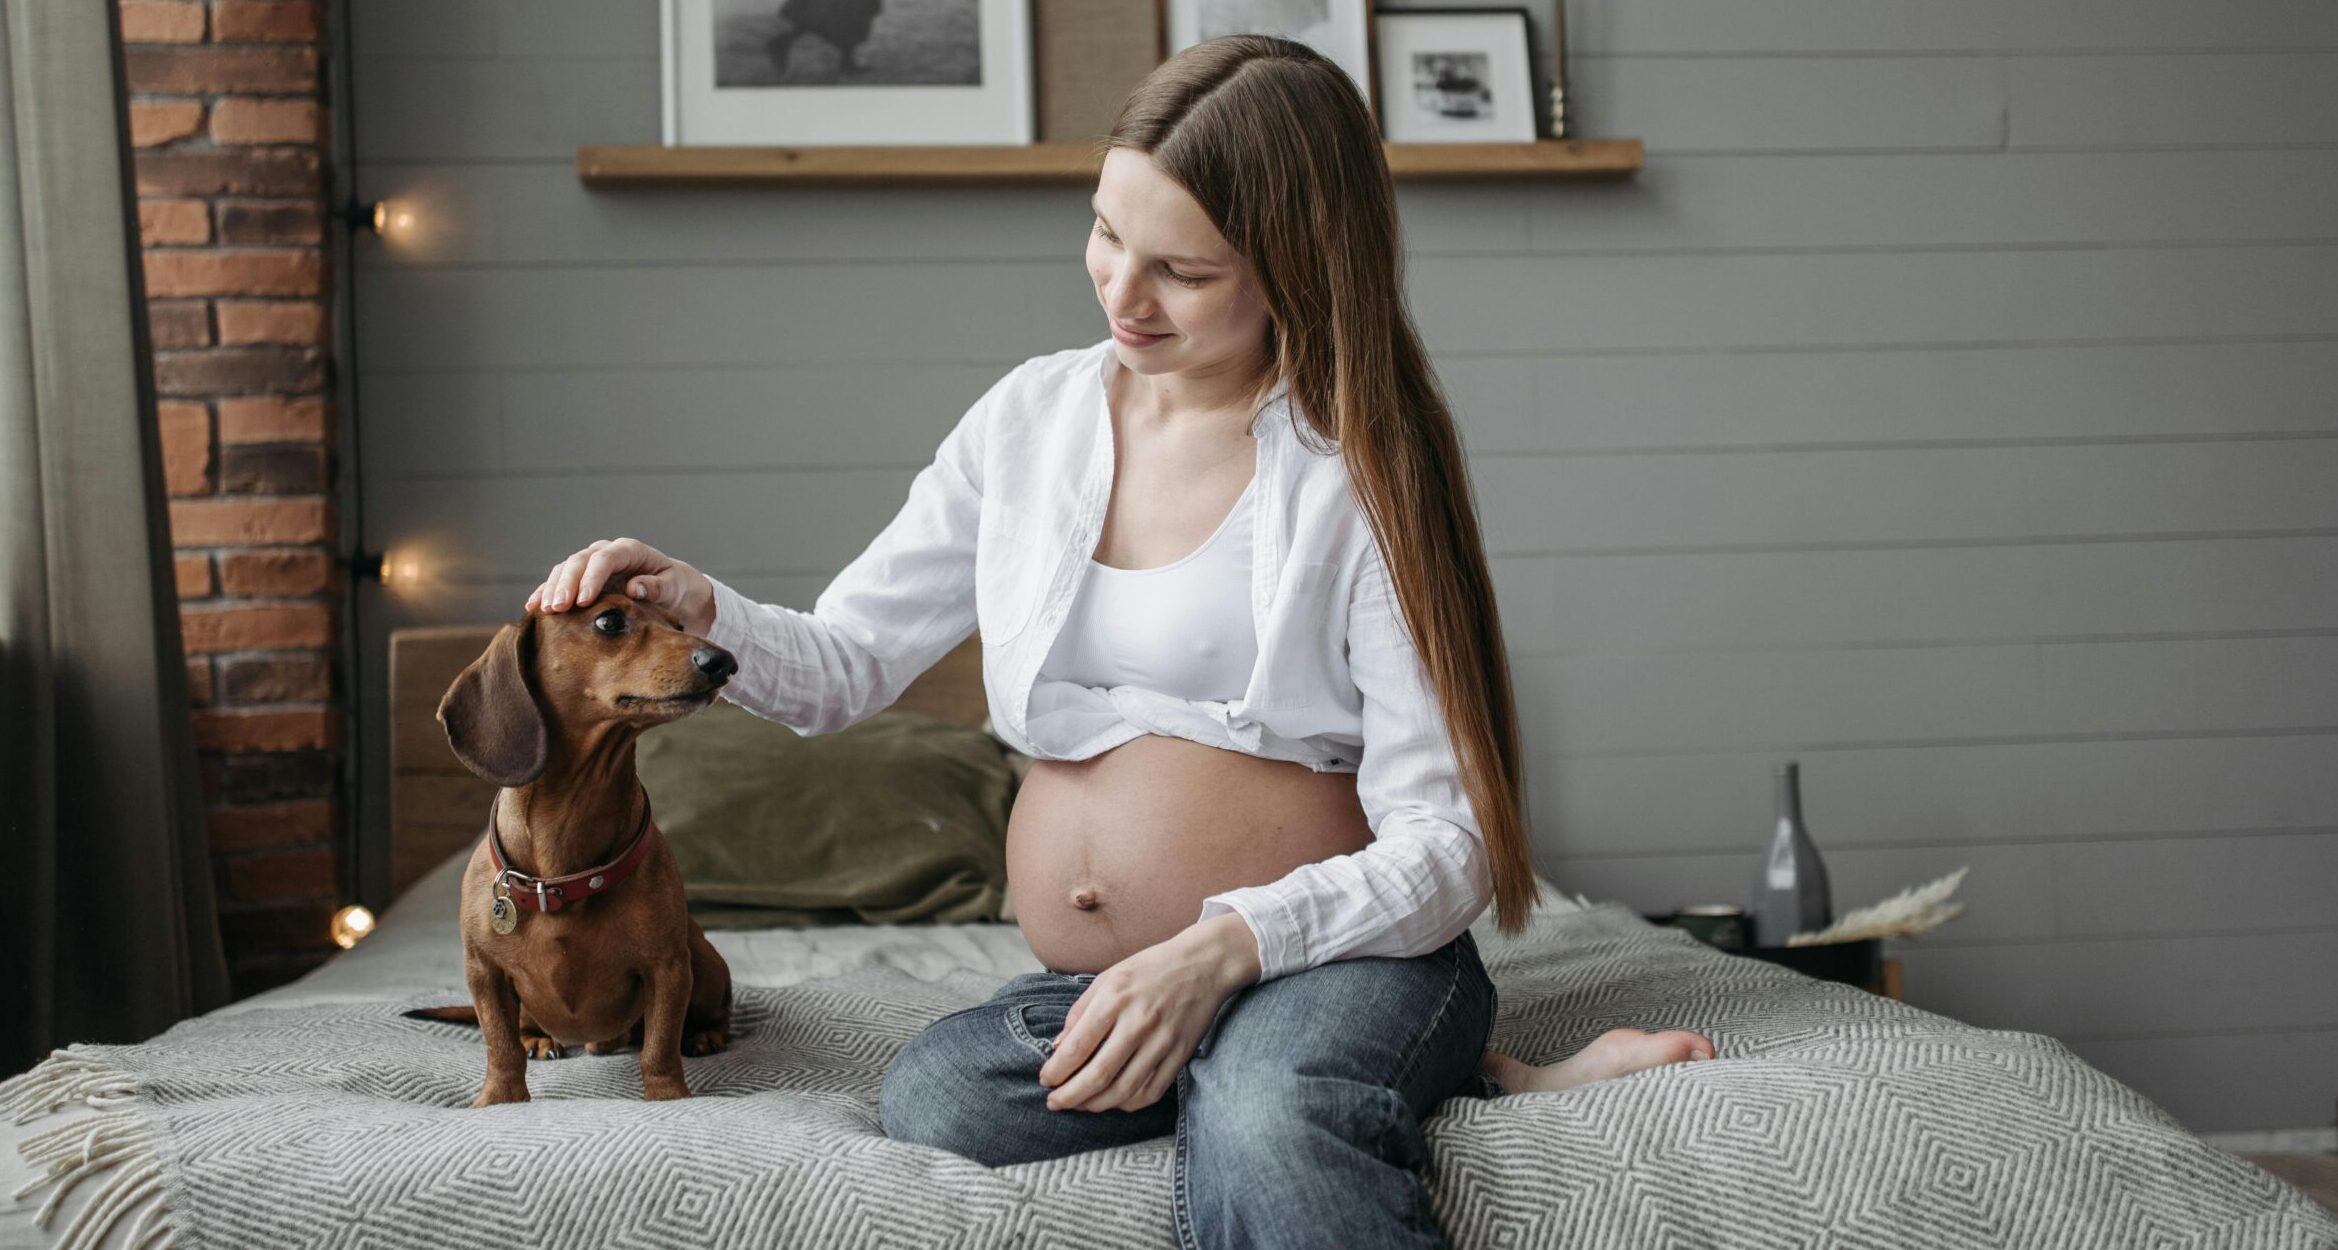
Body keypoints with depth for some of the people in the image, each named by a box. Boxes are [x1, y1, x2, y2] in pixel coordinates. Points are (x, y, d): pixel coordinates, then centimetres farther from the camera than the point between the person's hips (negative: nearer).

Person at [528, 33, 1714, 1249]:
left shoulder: (1355, 474, -6)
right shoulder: (1031, 419, 8)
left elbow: (1443, 846, -10)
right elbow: (841, 665, 13)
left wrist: (1222, 947, -25)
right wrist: (700, 611, -8)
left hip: (1336, 955, -7)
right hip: (1087, 984, 8)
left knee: (1262, 1123, -41)